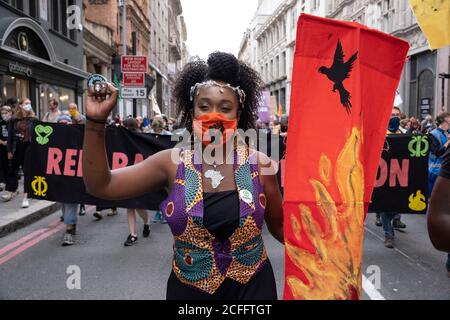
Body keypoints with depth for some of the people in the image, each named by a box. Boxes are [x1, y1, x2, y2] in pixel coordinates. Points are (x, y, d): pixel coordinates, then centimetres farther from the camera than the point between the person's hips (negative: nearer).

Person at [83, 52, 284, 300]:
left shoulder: (259, 164, -9)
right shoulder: (172, 163, -8)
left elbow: (280, 226, 3)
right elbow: (100, 186, -11)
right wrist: (96, 121, -19)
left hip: (252, 287, 0)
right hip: (189, 288, 1)